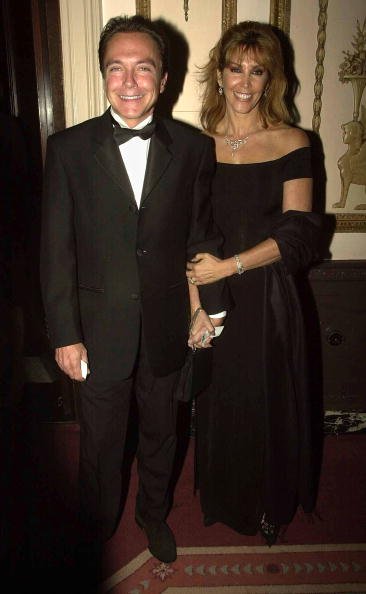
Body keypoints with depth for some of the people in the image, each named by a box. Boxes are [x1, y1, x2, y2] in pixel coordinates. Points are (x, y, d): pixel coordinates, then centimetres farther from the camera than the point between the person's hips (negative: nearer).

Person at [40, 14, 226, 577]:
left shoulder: (194, 147, -5)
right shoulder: (68, 148, -8)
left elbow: (202, 235, 2)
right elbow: (56, 249, -7)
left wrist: (212, 306, 4)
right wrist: (65, 334, -8)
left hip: (167, 328, 1)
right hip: (100, 331, -1)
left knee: (160, 431, 22)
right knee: (101, 439, 19)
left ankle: (154, 513, 51)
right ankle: (99, 524, 49)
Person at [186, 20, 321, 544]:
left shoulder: (292, 143, -4)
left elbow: (297, 234, -10)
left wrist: (229, 265, -18)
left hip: (268, 299, -1)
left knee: (269, 405, 12)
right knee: (218, 404, 14)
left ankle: (271, 506, 40)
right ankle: (223, 499, 42)